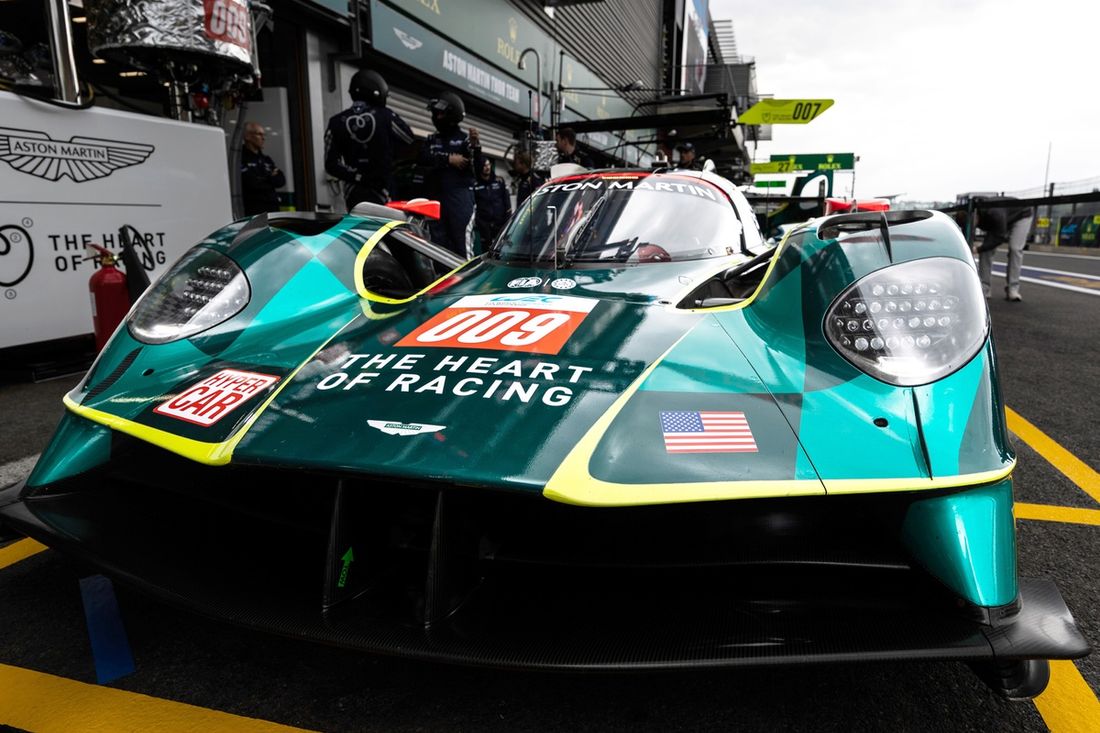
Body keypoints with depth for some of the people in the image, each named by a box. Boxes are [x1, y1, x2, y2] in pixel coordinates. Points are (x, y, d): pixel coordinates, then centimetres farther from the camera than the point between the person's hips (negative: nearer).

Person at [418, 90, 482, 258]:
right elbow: (424, 158, 0)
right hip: (437, 195, 5)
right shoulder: (431, 139, 18)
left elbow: (479, 168, -3)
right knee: (439, 241, 6)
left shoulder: (464, 139, 5)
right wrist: (449, 159, -9)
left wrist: (475, 146, -18)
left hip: (460, 195, -5)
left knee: (462, 240, -10)